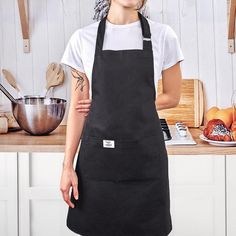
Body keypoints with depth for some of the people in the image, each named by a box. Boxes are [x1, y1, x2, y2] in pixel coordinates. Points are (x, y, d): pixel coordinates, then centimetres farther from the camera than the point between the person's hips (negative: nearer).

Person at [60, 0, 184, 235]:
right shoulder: (82, 38, 1)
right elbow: (77, 107, 2)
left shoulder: (163, 35, -1)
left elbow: (171, 97, 6)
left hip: (145, 152, 0)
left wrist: (116, 106, -2)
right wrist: (67, 165, -1)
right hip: (97, 152, 1)